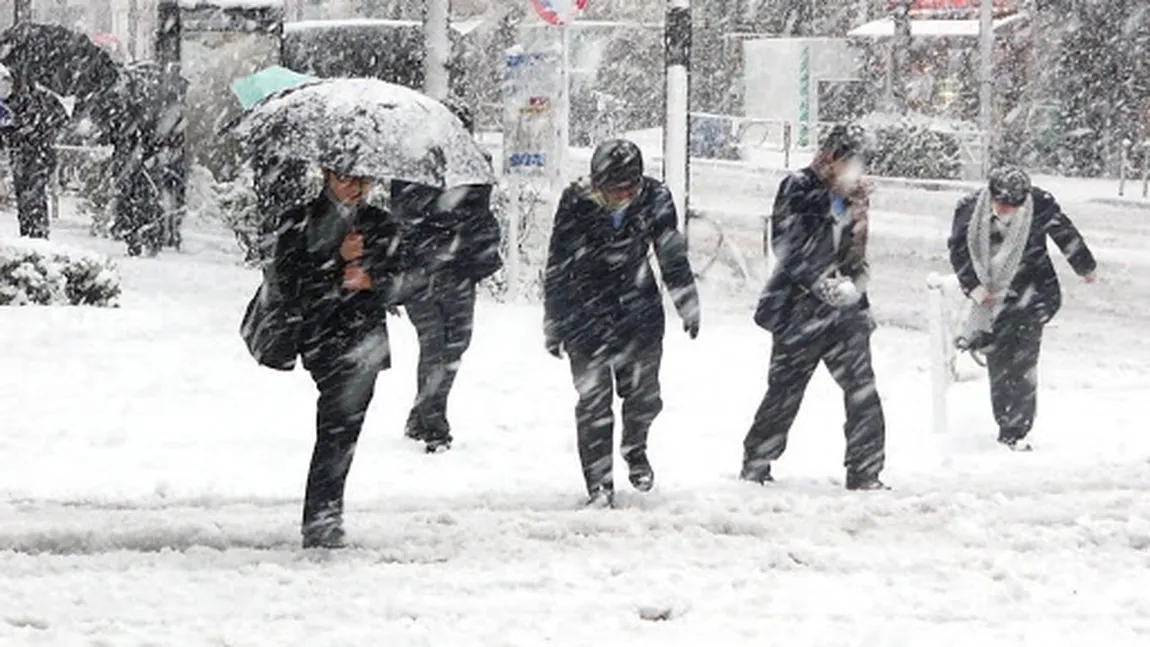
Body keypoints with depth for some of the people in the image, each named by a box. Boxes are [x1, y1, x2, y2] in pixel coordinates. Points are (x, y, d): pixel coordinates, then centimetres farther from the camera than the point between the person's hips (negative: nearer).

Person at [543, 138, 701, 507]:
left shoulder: (654, 199, -9)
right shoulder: (576, 204, -15)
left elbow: (673, 256, 7)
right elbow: (558, 267, -5)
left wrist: (688, 306, 13)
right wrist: (554, 324, -1)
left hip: (639, 311, 2)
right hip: (586, 312, -2)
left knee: (644, 394, 4)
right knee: (593, 401, -5)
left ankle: (634, 448, 35)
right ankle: (599, 486, 2)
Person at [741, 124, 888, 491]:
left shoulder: (854, 199, 14)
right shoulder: (799, 189, -6)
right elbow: (786, 247, -14)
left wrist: (853, 287, 4)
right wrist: (822, 283, -19)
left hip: (843, 309, 5)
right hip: (801, 309, -5)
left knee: (863, 391, -3)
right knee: (785, 390, 1)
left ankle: (865, 474, 1)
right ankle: (756, 464, 16)